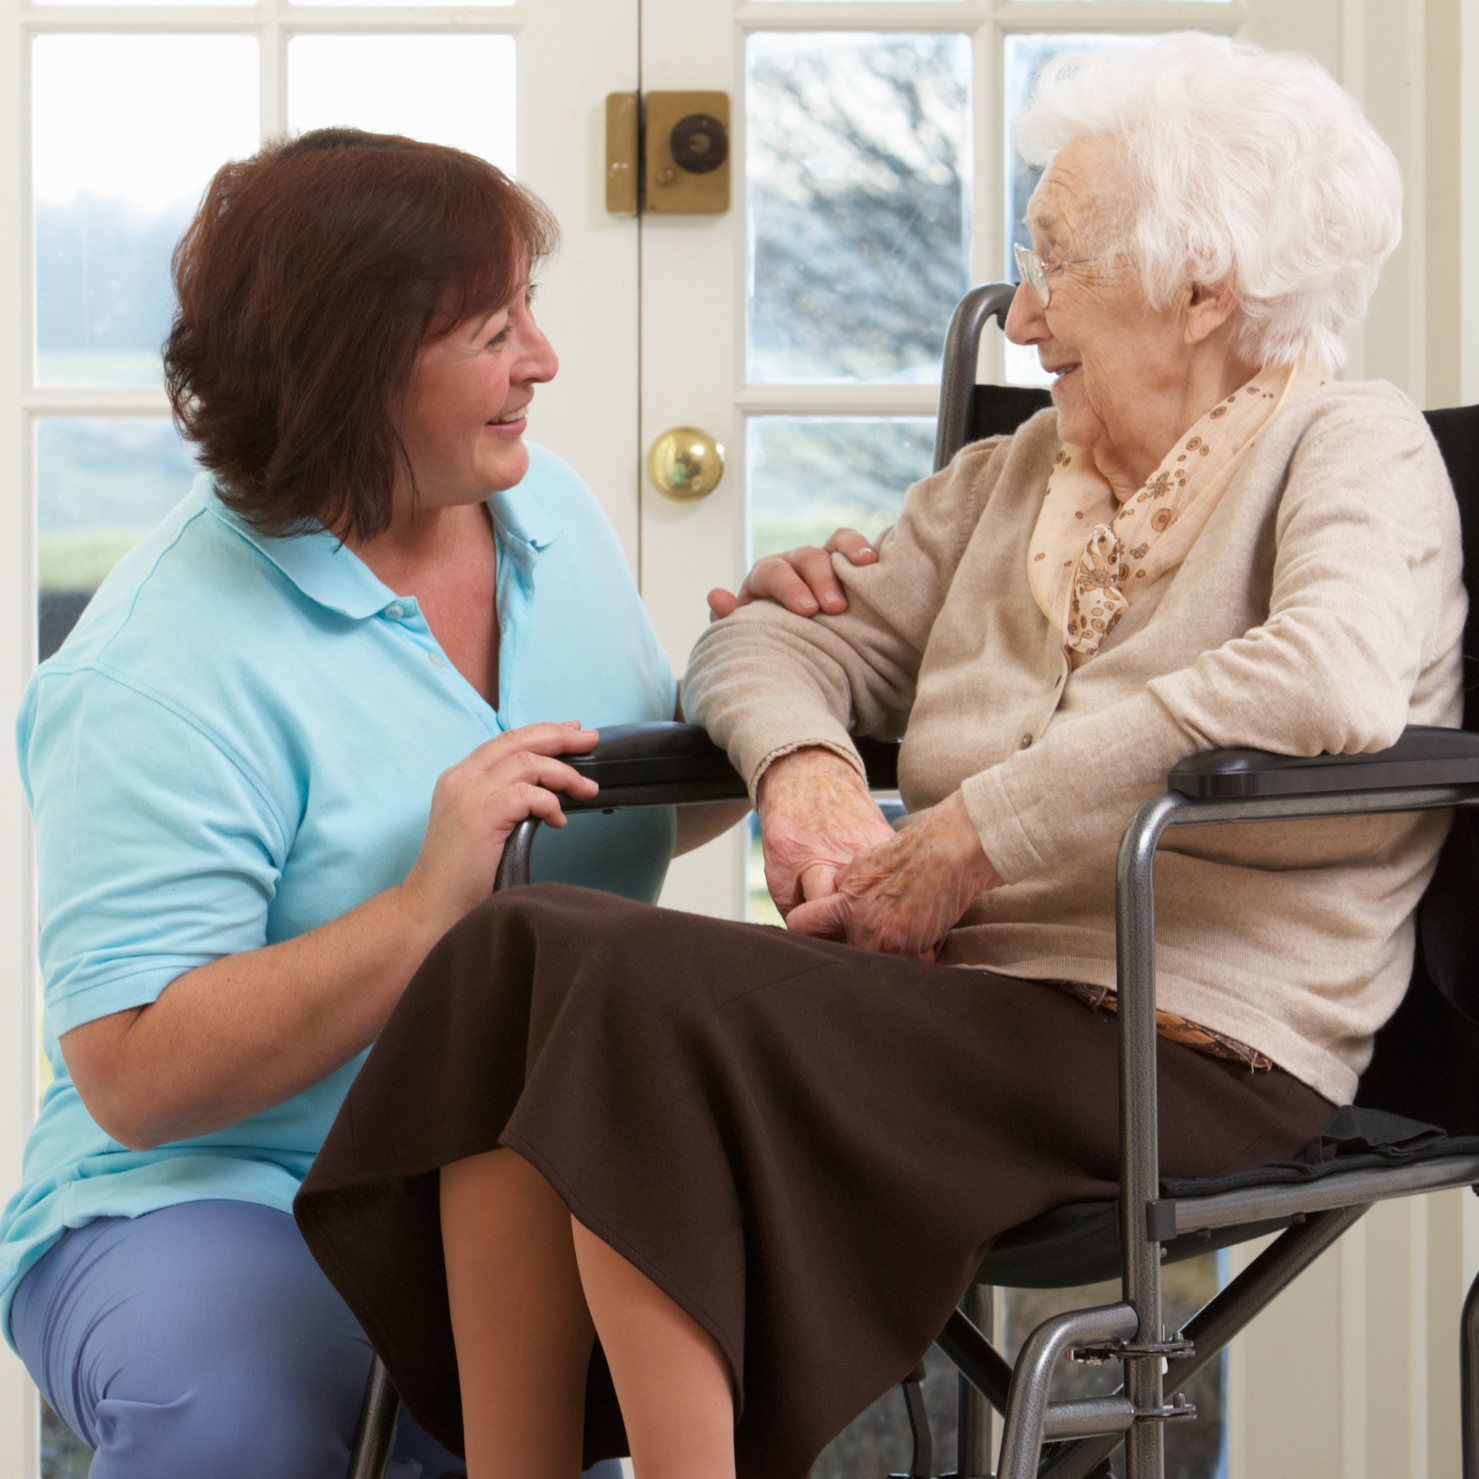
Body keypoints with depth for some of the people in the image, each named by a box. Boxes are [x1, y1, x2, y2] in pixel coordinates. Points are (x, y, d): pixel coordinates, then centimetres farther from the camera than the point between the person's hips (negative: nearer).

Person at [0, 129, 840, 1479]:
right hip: (223, 1204, -5)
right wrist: (426, 909, -28)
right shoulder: (163, 672, -16)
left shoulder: (549, 509, 7)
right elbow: (134, 1081, -20)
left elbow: (633, 825, 21)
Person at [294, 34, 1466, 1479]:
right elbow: (774, 640, 22)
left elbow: (1336, 682, -22)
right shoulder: (1006, 480, 22)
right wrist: (805, 766, -4)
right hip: (949, 998, 7)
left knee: (653, 1000, -29)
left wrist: (980, 830, -20)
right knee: (524, 952, -18)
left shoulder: (1352, 450, 0)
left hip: (1180, 1053, -7)